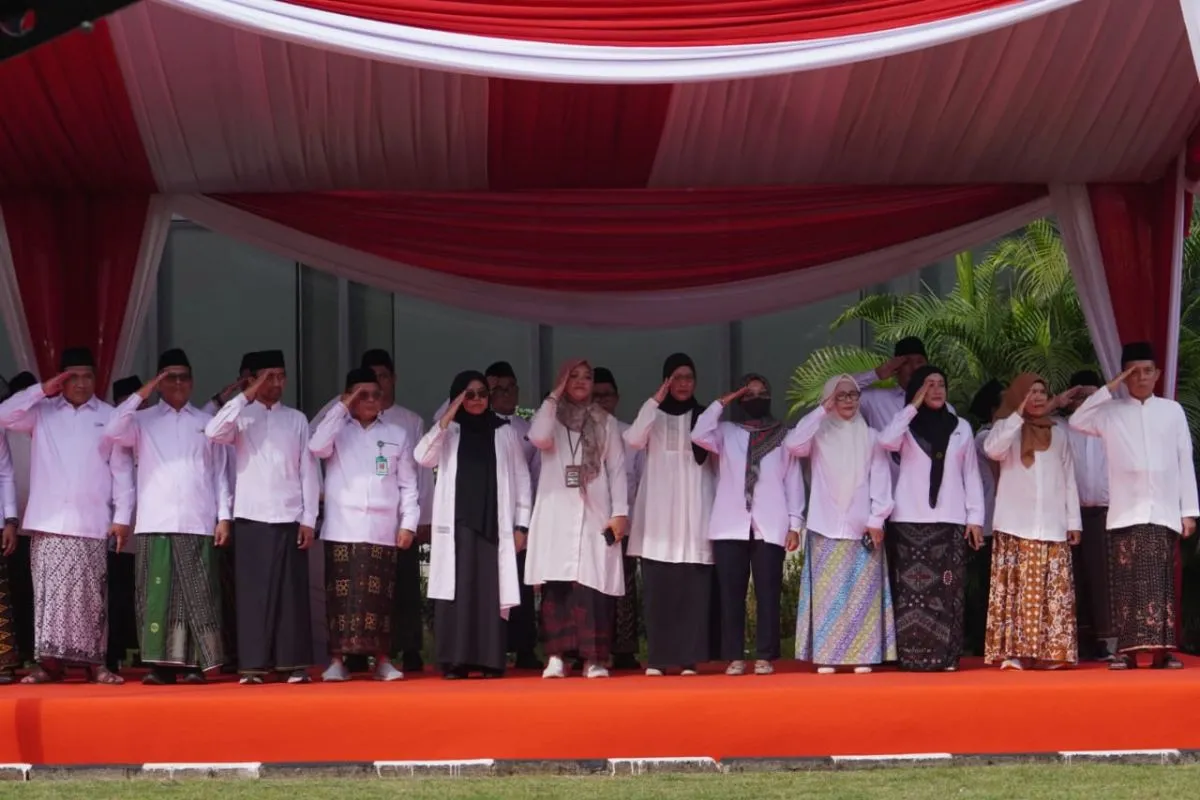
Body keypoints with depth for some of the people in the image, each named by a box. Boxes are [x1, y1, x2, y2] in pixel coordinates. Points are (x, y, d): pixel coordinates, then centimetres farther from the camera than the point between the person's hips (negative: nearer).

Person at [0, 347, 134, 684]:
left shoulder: (110, 416, 7)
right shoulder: (42, 412, 10)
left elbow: (122, 469, 5)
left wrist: (122, 516, -1)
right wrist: (42, 390, -5)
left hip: (91, 523, -1)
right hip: (48, 521, 1)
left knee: (90, 594, -1)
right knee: (50, 591, -1)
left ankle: (95, 662, 2)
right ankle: (48, 661, 0)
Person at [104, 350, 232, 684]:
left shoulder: (207, 422, 14)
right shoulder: (143, 420, 11)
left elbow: (220, 473, 11)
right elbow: (112, 433, -8)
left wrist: (224, 516, 2)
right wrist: (140, 394, -6)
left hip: (198, 523, 0)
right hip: (155, 522, 0)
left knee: (197, 595, -2)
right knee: (158, 594, -3)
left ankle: (195, 664, 0)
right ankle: (161, 664, -2)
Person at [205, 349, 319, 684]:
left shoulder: (297, 419, 10)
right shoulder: (241, 417, 5)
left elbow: (307, 470, 7)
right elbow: (213, 432, -17)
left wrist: (308, 518, 0)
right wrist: (246, 396, -14)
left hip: (289, 517, 1)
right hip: (251, 516, -1)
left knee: (291, 591, 1)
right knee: (252, 591, -2)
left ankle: (294, 664, 4)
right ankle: (253, 665, 1)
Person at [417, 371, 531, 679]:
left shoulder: (506, 433, 10)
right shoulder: (448, 432, 10)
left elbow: (521, 479, 8)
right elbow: (423, 458, -8)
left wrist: (521, 524, 2)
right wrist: (446, 419, -11)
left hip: (494, 524, 0)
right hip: (457, 523, 0)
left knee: (491, 590, -3)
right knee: (457, 589, -5)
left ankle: (491, 661, -2)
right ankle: (455, 661, -5)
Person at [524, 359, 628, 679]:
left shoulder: (606, 423, 13)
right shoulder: (551, 417, 11)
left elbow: (617, 470, 8)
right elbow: (538, 438, -13)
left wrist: (620, 512, -3)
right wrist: (554, 396, -5)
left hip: (594, 513, 0)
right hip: (557, 514, 0)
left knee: (594, 585, -7)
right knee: (556, 584, -7)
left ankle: (594, 658, -6)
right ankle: (556, 656, -7)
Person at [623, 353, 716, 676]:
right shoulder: (654, 415, 11)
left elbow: (717, 462, 8)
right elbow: (633, 441, -9)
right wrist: (655, 401, -12)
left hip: (695, 512, 0)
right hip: (659, 513, 0)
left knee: (693, 589, -6)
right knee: (658, 588, -5)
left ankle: (689, 659, -6)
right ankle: (657, 659, -4)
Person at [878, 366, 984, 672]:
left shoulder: (961, 428, 13)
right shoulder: (907, 426, 8)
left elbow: (971, 475, 12)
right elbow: (885, 442, -15)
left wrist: (975, 517, 3)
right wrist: (913, 405, -9)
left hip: (950, 521, 1)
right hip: (910, 521, -1)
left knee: (946, 590, -4)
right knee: (912, 589, -7)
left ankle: (946, 656, -3)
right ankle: (913, 656, -7)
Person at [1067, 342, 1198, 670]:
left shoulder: (1173, 410, 10)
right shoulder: (1111, 411, 8)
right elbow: (1077, 421, -9)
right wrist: (1109, 389, -6)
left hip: (1163, 512, 1)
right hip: (1125, 512, -1)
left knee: (1161, 581, -3)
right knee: (1127, 582, -4)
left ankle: (1162, 650, -4)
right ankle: (1127, 651, -4)